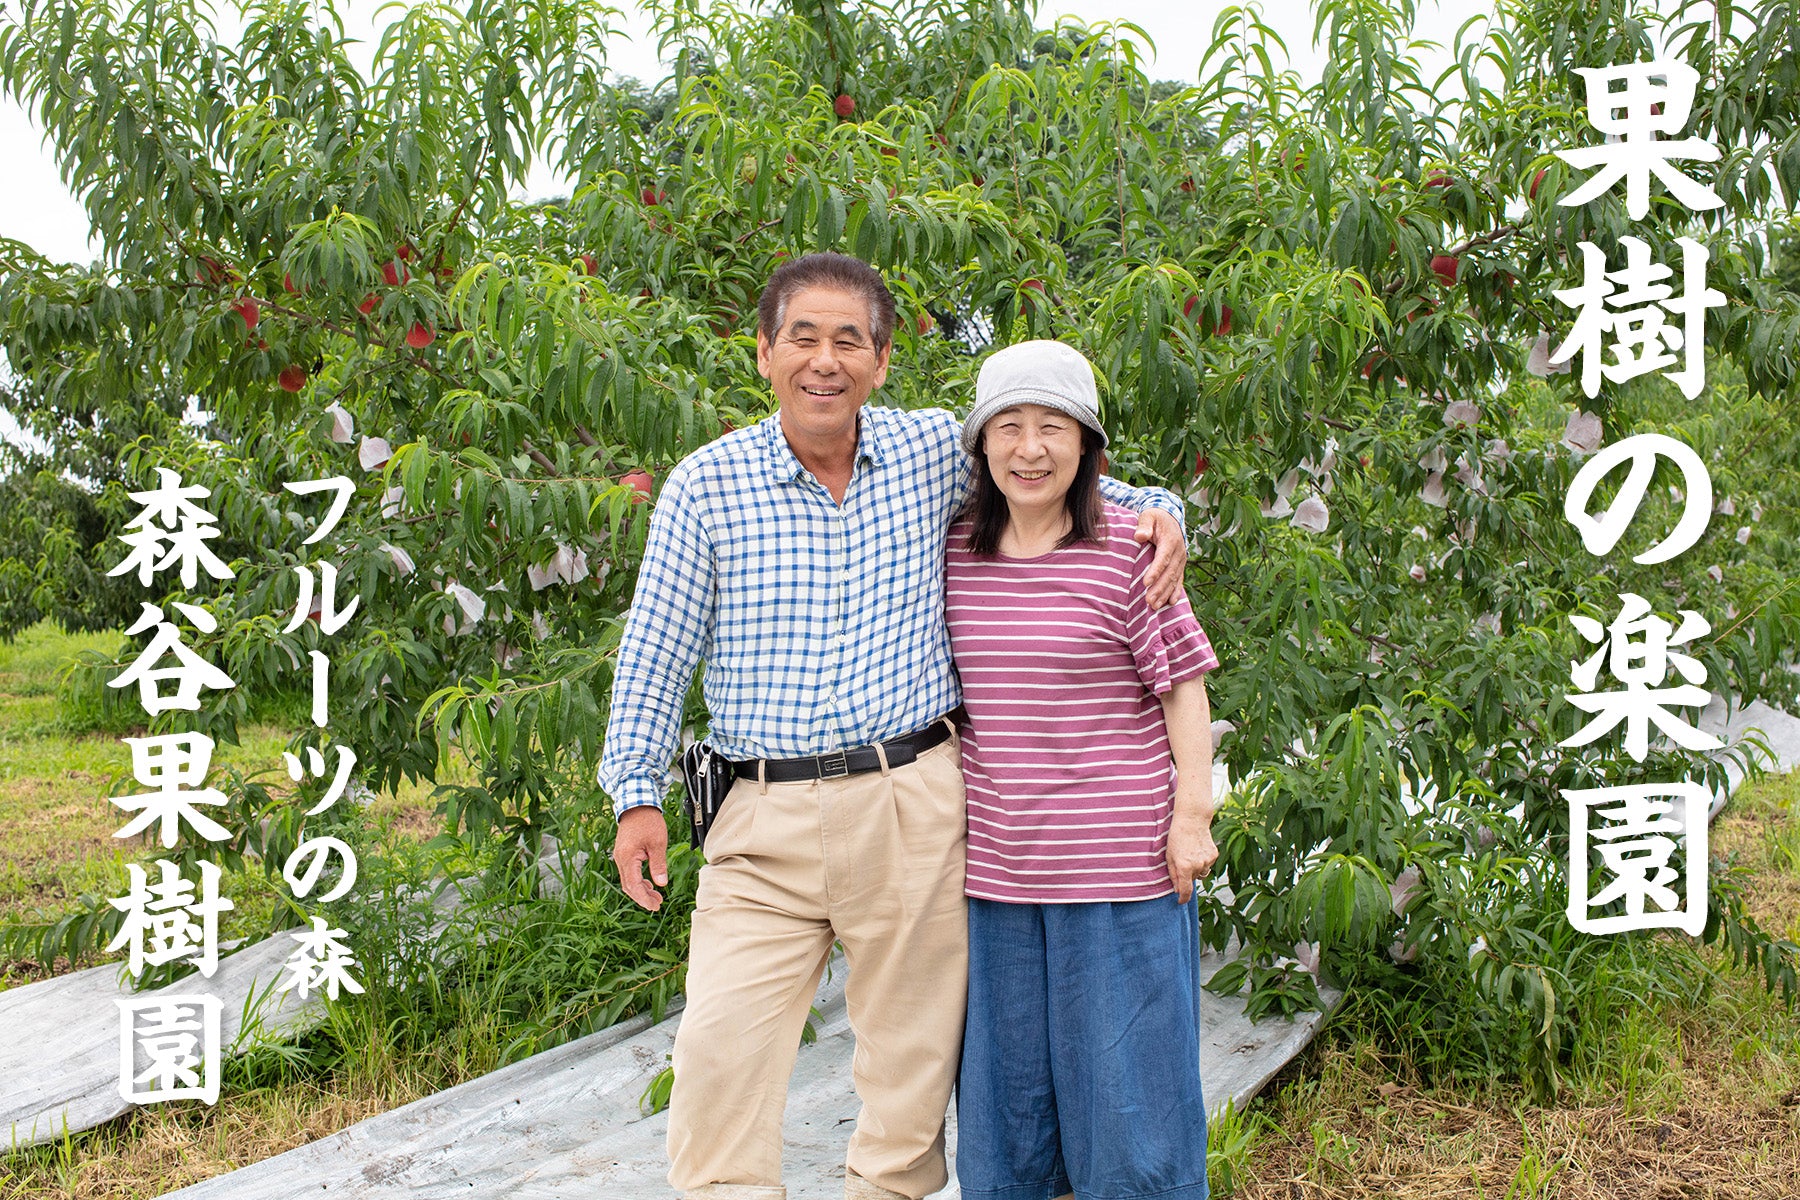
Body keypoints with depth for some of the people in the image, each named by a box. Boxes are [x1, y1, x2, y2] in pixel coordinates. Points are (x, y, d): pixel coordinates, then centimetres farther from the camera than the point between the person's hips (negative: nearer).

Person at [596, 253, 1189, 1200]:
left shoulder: (937, 451, 3)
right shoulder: (705, 485, 1)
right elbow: (656, 650, 6)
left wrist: (1154, 510, 3)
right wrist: (635, 793, 3)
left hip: (913, 808, 1)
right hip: (763, 817, 0)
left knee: (911, 1062, 8)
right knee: (719, 1056, -4)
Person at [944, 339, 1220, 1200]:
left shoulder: (1127, 548, -8)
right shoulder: (957, 553, 5)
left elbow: (1183, 681, -5)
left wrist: (1193, 816, -9)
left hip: (1118, 862, -4)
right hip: (997, 864, 5)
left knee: (1128, 1079, 6)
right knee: (1003, 1086, 16)